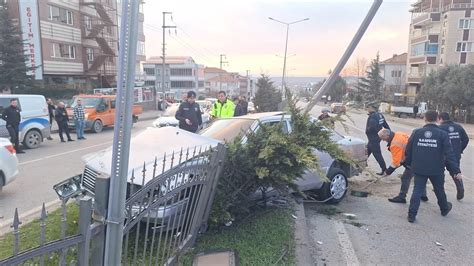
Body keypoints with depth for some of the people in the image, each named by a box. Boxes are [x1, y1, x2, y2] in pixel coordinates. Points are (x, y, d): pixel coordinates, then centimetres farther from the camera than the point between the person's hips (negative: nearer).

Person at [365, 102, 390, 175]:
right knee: (367, 150, 23)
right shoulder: (380, 115, 8)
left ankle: (384, 169, 2)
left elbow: (372, 127, -33)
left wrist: (367, 131, -13)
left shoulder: (372, 116, -22)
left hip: (373, 138, -10)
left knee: (377, 154, -3)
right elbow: (386, 126, 12)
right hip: (377, 137, 10)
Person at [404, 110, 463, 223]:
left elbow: (408, 150, 2)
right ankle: (444, 209, 44)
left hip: (419, 169, 1)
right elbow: (449, 154, -12)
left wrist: (409, 163, 17)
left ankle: (412, 214, 2)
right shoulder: (442, 134, -9)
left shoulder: (416, 132, -4)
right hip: (436, 170, 0)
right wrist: (456, 171, -10)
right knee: (439, 190, 21)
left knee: (417, 190, 6)